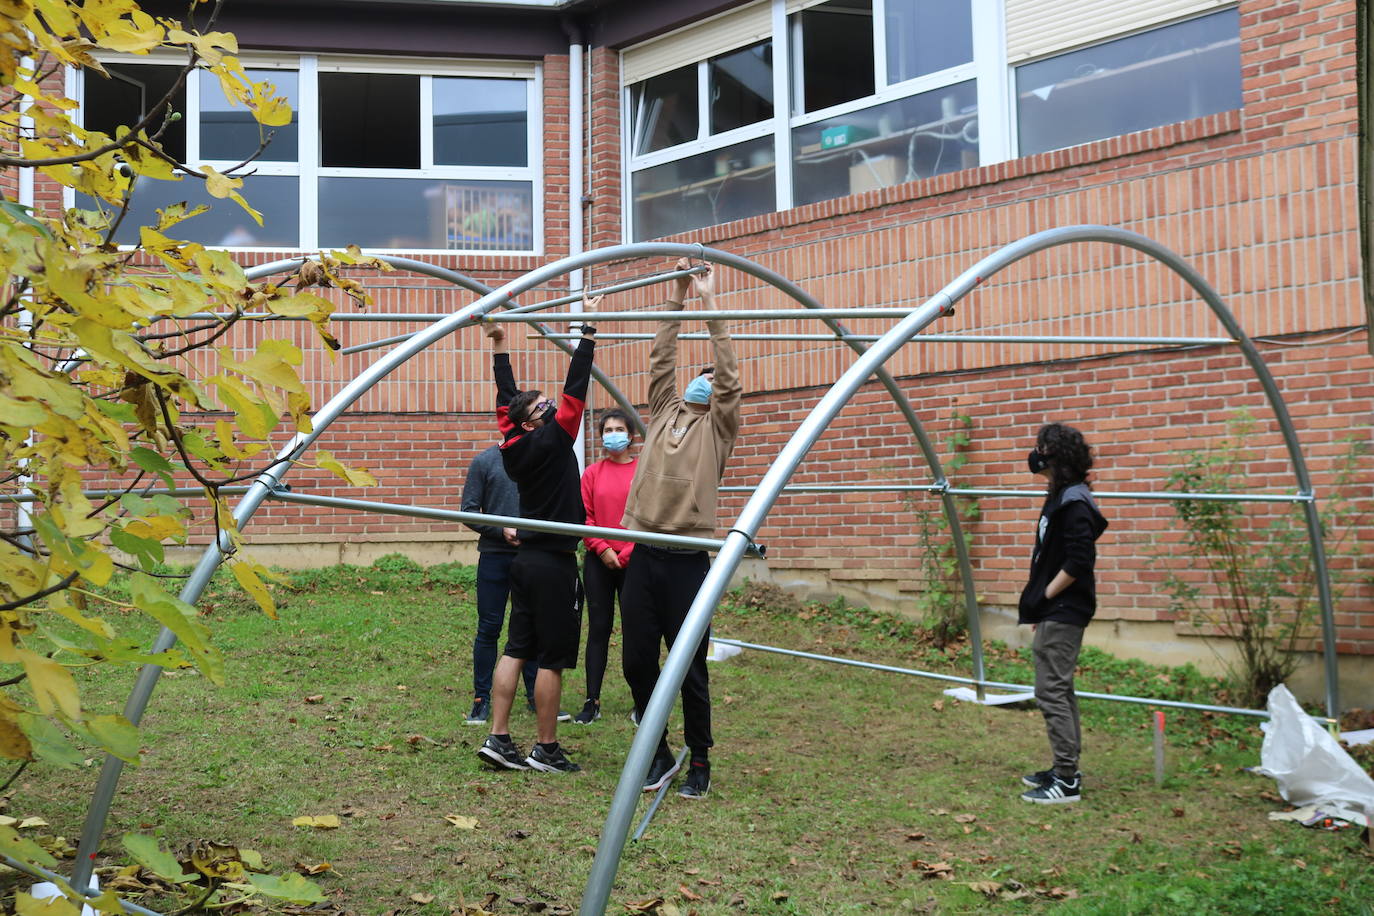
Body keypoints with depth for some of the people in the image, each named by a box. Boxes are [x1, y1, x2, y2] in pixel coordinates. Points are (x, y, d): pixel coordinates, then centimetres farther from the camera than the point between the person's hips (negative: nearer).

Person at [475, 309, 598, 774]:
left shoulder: (515, 445, 5)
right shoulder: (551, 441, -14)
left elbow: (507, 396, 16)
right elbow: (575, 387, -16)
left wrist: (500, 344, 22)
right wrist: (589, 329, -12)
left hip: (526, 557, 8)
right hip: (554, 564, -8)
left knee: (516, 649, 9)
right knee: (552, 659, -1)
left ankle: (498, 739, 9)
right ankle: (546, 750, 5)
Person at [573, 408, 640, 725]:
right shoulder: (592, 474, 7)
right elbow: (584, 516, 4)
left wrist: (627, 553, -11)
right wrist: (602, 549, -8)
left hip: (633, 560, -2)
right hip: (599, 561, 2)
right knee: (598, 628, 4)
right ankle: (592, 702, 8)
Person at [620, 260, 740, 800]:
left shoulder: (718, 426, 6)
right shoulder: (664, 412, 16)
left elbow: (729, 374, -5)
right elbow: (661, 357, 12)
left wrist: (710, 303, -5)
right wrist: (677, 295, 7)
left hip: (686, 560, -4)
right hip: (643, 557, 4)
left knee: (690, 669, 0)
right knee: (637, 663, 5)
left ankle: (699, 764, 13)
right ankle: (659, 754, 21)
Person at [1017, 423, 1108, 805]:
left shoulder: (1074, 501, -18)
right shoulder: (1060, 496, 13)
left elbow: (1078, 562, -23)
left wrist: (1044, 597, -15)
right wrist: (1041, 602, 15)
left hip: (1063, 612, -11)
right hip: (1056, 612, 11)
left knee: (1051, 691, -8)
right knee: (1059, 690, 16)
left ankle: (1067, 781, -3)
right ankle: (1064, 769, 25)